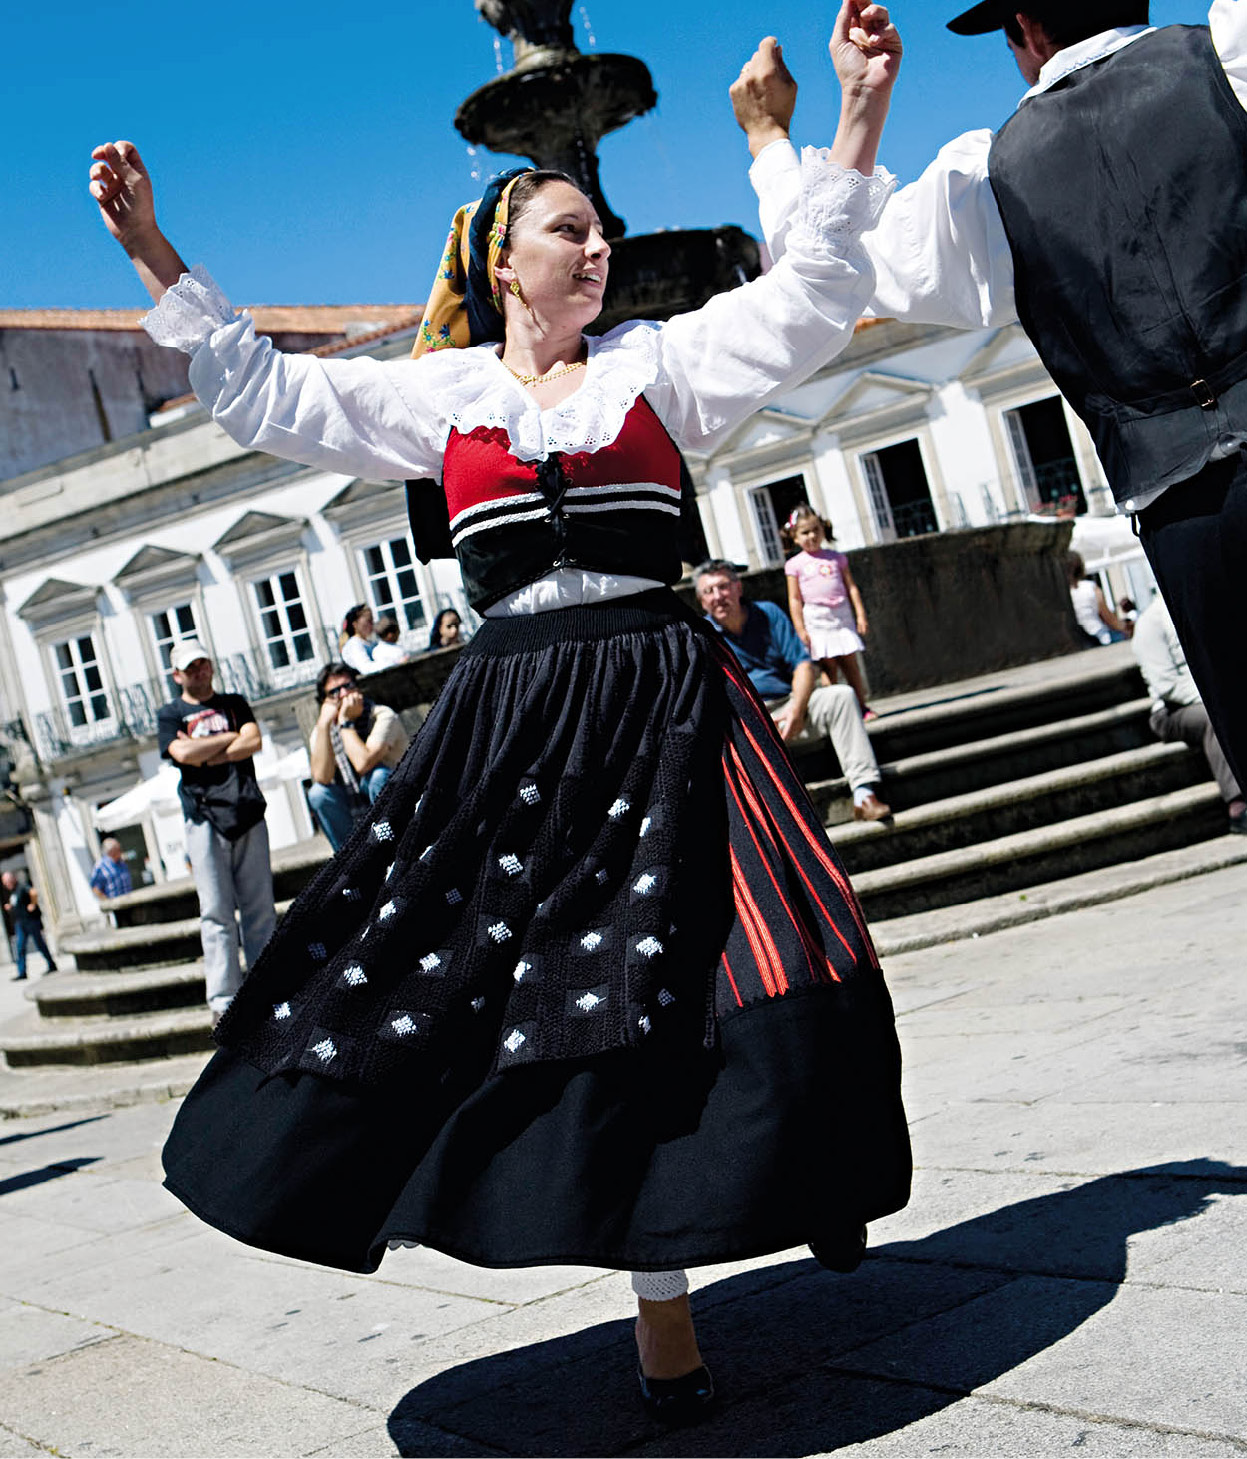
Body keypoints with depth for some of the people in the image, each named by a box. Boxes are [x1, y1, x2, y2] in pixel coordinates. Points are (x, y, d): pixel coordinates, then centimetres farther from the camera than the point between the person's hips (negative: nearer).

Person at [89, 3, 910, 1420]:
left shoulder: (657, 361, 9)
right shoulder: (441, 394, 12)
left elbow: (808, 297, 2)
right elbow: (266, 394, 15)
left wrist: (856, 116, -5)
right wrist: (156, 258, 12)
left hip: (661, 703, -1)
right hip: (510, 718, 2)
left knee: (670, 976, -9)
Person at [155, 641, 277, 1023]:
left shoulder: (234, 704, 20)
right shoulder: (170, 714, 12)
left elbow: (254, 742, 2)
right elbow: (184, 754, -7)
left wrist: (204, 754, -4)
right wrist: (230, 738, 2)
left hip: (247, 810, 2)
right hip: (203, 816, -2)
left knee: (260, 909, 1)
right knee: (217, 913, -7)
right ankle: (224, 1002, -8)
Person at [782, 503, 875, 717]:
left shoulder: (836, 558, 11)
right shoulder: (795, 565, 3)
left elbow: (851, 587, 11)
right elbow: (795, 599, 0)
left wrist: (860, 615, 3)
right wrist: (800, 629, -6)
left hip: (842, 617, 2)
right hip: (815, 621, -2)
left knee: (850, 663, 2)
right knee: (827, 667, -5)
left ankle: (861, 706, 8)